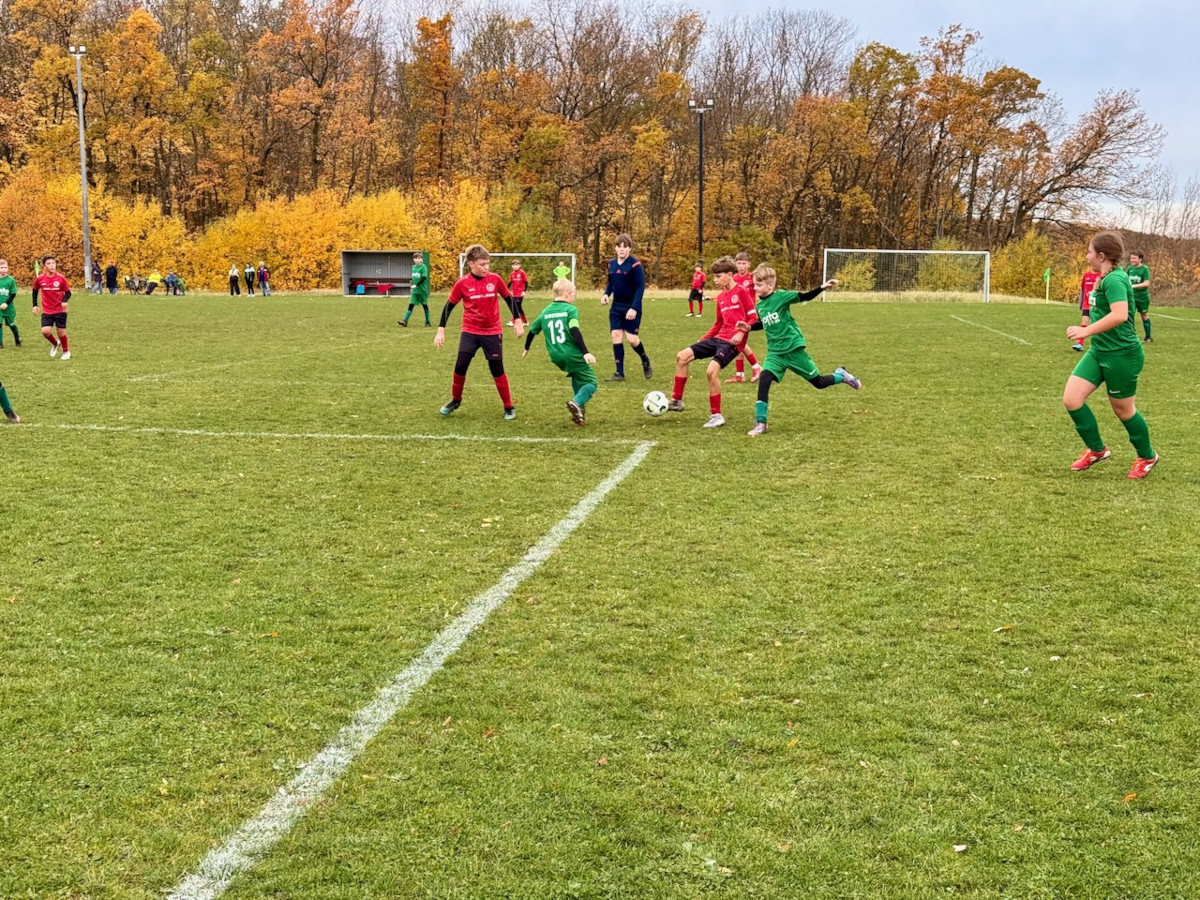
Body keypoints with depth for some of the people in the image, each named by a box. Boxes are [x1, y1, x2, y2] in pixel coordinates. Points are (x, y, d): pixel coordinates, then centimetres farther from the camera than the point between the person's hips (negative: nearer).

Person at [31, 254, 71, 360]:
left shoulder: (60, 278, -9)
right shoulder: (39, 279, -5)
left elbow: (68, 292, -1)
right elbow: (35, 291, 12)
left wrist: (65, 301, -21)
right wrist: (35, 305, 6)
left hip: (60, 310, -1)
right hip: (46, 311, 1)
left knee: (61, 331, 2)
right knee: (45, 331, -14)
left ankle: (66, 351, 25)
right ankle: (55, 343, 17)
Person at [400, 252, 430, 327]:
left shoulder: (423, 267, -8)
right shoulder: (413, 267, 11)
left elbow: (424, 278, -17)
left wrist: (416, 285, -23)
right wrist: (412, 285, 15)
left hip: (422, 290, -5)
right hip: (414, 290, 5)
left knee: (425, 305, 5)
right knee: (411, 305, -4)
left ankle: (427, 322, 15)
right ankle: (405, 321, -12)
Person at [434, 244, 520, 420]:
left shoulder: (495, 279, -7)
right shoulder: (462, 283, -10)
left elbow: (509, 299, 7)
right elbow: (449, 306, -1)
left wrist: (517, 321, 5)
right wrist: (441, 330, -5)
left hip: (492, 332, 0)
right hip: (469, 332, 0)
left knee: (497, 371, 1)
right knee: (460, 367, -5)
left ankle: (509, 407, 13)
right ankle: (455, 400, 19)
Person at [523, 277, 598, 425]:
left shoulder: (545, 312, 12)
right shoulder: (570, 309, -6)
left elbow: (532, 331, 21)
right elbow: (575, 331, -20)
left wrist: (527, 348, 39)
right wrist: (585, 352, -24)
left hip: (556, 357, 7)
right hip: (573, 355, -7)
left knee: (576, 378, 29)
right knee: (590, 382, 2)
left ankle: (579, 411, 19)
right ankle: (576, 402, -24)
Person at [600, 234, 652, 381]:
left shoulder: (635, 265, -13)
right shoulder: (612, 264, 5)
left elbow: (640, 287, -15)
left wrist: (634, 308, -22)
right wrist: (606, 294, -3)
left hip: (632, 308, -5)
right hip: (616, 307, 6)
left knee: (631, 338, -9)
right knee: (616, 336, -1)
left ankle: (646, 362, 21)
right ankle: (619, 373, 5)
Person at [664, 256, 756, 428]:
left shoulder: (740, 292, -7)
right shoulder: (721, 297, 15)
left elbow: (754, 317, -9)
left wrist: (741, 332, -22)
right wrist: (702, 340, 18)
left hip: (732, 342, -8)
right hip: (718, 338, 9)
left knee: (712, 370, -26)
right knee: (682, 356, 2)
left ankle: (716, 416, -12)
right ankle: (677, 401, 11)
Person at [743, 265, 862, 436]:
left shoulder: (781, 296, -12)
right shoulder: (758, 305, 5)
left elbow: (805, 297, -12)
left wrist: (822, 288, -25)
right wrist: (749, 328, 6)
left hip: (794, 348, -4)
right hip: (775, 352, 4)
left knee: (818, 382, 4)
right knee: (764, 379, -19)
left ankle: (841, 376, 37)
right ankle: (761, 424, -15)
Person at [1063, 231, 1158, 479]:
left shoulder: (1114, 279, -21)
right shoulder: (1106, 278, 9)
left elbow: (1120, 315, -36)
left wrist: (1086, 330, -34)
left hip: (1121, 354, -9)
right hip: (1099, 351, 9)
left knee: (1123, 409, 7)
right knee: (1071, 398, -1)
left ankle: (1147, 456, 30)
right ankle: (1096, 450, 16)